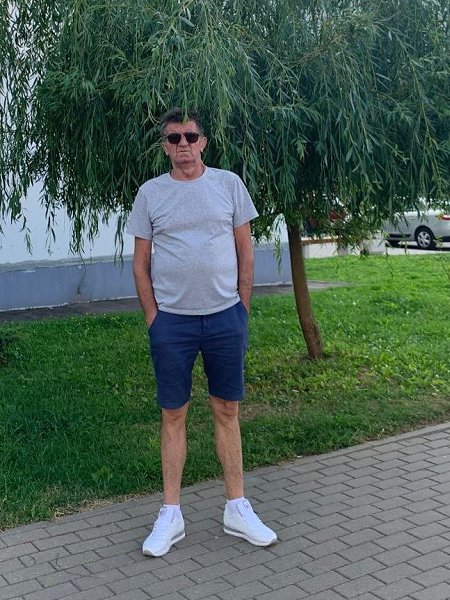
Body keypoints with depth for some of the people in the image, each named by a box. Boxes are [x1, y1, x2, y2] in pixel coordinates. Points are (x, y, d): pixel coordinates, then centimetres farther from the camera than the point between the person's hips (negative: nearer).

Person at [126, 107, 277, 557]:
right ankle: (170, 515, 16)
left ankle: (237, 509, 19)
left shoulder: (228, 183, 4)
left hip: (225, 317, 1)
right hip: (171, 321, 0)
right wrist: (152, 317, 0)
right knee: (173, 415, 5)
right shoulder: (150, 193, 3)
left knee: (227, 411, 8)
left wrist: (241, 309, 3)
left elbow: (245, 252, 6)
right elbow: (140, 262, 5)